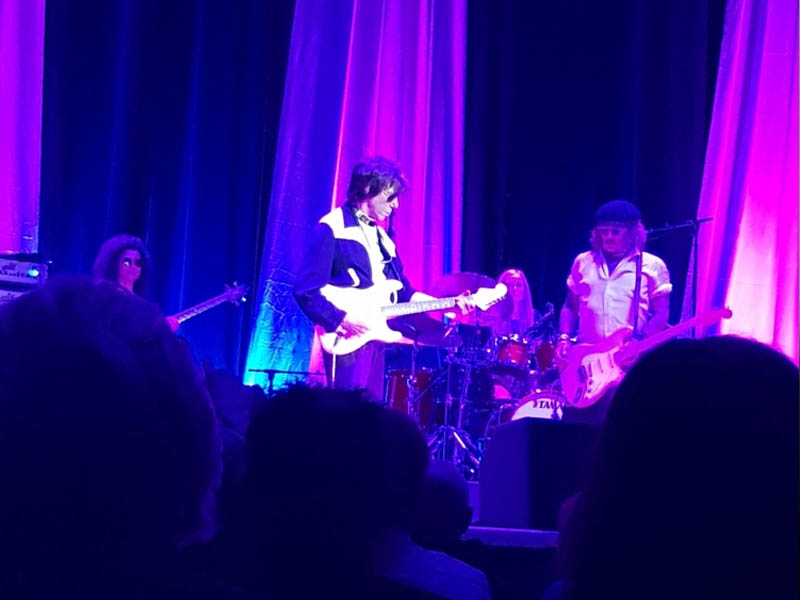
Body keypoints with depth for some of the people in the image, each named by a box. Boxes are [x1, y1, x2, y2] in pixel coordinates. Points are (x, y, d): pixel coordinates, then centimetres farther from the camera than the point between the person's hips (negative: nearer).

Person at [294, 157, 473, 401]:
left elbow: (403, 291, 19)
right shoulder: (332, 229, -8)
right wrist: (342, 318, -23)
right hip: (348, 339, -9)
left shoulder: (381, 237, 19)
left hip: (373, 338, 9)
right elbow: (306, 291, -15)